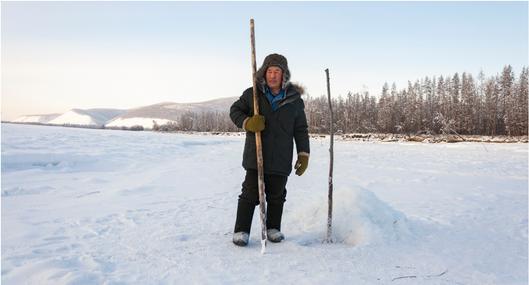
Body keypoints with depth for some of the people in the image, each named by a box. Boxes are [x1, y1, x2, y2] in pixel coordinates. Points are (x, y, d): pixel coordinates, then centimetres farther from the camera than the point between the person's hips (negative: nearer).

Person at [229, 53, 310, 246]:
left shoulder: (294, 100, 3)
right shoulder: (252, 94, 0)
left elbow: (301, 130, 7)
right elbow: (235, 110, 6)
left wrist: (304, 155, 2)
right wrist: (247, 122, -15)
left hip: (281, 160, 2)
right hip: (255, 157, -1)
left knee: (277, 196, 13)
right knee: (250, 194, 1)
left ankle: (273, 228, 30)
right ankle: (241, 230, 12)